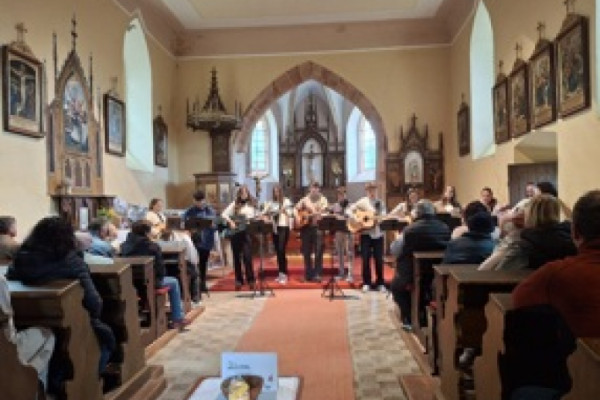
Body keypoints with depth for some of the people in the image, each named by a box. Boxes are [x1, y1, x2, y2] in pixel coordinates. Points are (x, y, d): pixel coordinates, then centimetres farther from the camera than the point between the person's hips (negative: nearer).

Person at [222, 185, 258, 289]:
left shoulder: (252, 204, 6)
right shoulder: (235, 204, 2)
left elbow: (256, 216, 9)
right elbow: (224, 214, 0)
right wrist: (230, 222, -13)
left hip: (247, 232, -1)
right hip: (236, 233, 1)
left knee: (247, 256, -8)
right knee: (236, 257, 7)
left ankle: (250, 279, 2)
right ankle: (239, 280, 18)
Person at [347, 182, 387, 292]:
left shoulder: (380, 203, 8)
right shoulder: (362, 202, 2)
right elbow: (349, 210, -1)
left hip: (378, 234, 2)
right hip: (366, 234, -2)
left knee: (379, 259, 4)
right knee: (366, 259, 0)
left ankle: (380, 283, 15)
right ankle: (366, 283, 12)